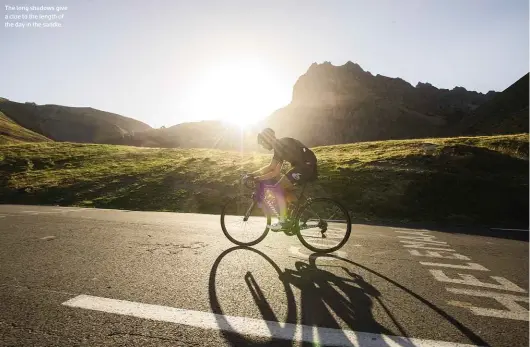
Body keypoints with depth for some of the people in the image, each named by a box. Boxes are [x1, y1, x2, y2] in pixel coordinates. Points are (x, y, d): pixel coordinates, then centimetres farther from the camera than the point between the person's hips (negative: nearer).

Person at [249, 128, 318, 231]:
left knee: (278, 188, -9)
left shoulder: (280, 145, -11)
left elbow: (271, 167, -16)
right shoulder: (280, 146, 19)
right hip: (308, 167, 10)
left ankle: (282, 221, -3)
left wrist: (254, 173, -7)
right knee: (285, 189, 18)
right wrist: (259, 178, 11)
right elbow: (276, 172, 16)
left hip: (306, 166, -10)